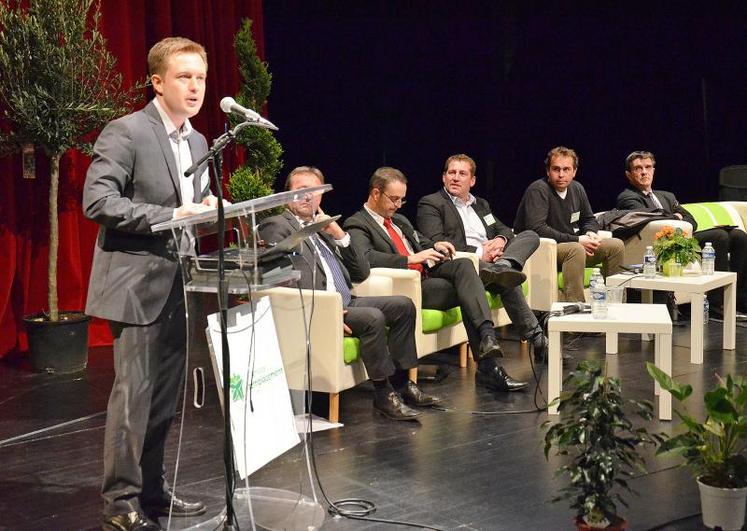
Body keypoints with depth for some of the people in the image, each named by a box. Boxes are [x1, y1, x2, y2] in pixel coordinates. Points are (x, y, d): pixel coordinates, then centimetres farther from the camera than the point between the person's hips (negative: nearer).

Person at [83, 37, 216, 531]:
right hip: (137, 284, -8)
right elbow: (97, 200, -18)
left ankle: (152, 489, 24)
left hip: (178, 285, 8)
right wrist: (169, 216, -23)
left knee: (166, 393, 13)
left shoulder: (197, 142, 14)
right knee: (134, 393, -5)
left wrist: (205, 206, -1)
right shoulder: (126, 132, -11)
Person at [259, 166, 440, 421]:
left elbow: (361, 273, 18)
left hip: (346, 302, 9)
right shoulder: (276, 226, 0)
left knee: (403, 305, -2)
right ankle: (384, 394, -16)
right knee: (373, 318, -27)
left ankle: (401, 382, 0)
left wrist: (340, 235, 4)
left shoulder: (322, 227, 23)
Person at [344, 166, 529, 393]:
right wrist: (410, 259, -24)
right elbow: (366, 257, -19)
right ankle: (487, 366, -28)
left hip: (427, 273, 7)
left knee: (463, 265, -24)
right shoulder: (357, 225, 0)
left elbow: (421, 242, 34)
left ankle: (487, 336, -37)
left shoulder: (400, 220, 28)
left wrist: (434, 247, 8)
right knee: (466, 291, -25)